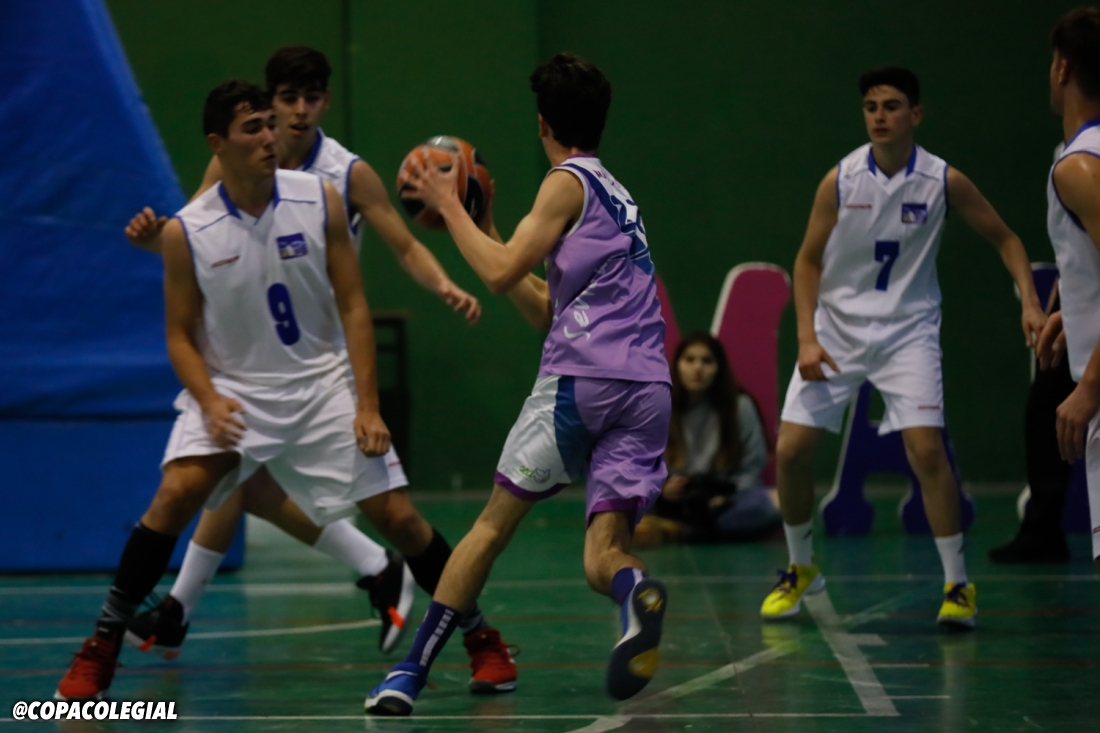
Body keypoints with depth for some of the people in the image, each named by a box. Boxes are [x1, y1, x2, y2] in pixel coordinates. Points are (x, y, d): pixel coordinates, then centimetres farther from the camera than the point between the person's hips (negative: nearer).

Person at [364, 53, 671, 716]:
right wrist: (480, 227, 35)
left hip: (582, 379, -6)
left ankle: (411, 674, 4)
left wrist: (448, 206, 7)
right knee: (603, 554, -2)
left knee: (495, 523, 4)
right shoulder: (617, 197, 29)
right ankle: (637, 593, -38)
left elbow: (501, 273, -6)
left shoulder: (569, 183, 4)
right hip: (649, 391, 6)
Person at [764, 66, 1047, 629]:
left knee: (927, 451, -17)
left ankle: (957, 585, -5)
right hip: (837, 325, 2)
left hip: (907, 329, -2)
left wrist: (1030, 302, -12)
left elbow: (1004, 238, 2)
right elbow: (808, 260, 1)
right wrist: (807, 337, -10)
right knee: (790, 450, -4)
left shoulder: (943, 181, -10)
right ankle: (800, 570, 19)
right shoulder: (841, 180, -8)